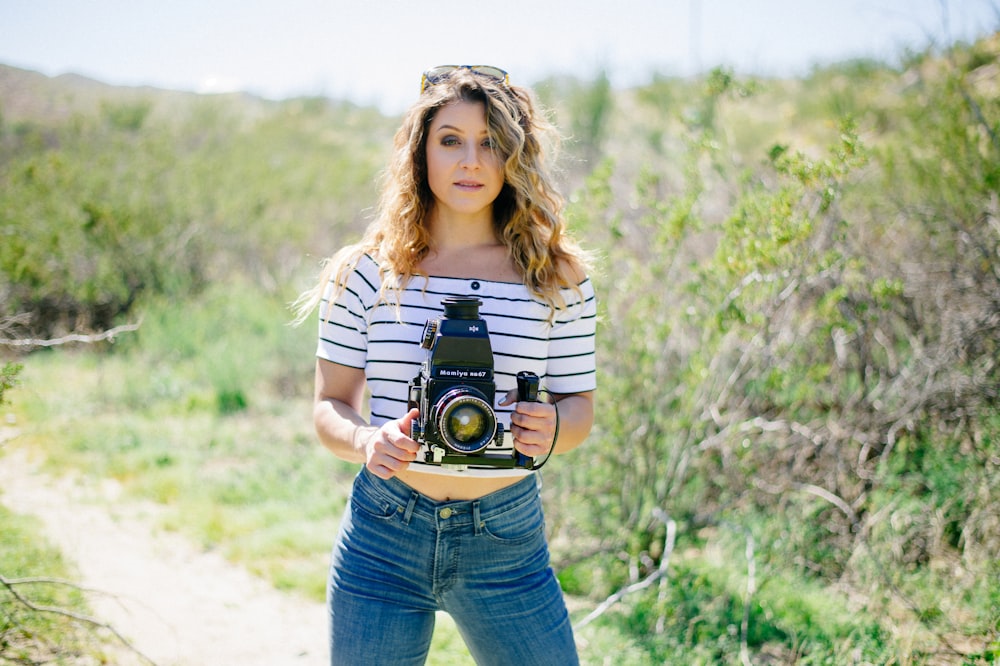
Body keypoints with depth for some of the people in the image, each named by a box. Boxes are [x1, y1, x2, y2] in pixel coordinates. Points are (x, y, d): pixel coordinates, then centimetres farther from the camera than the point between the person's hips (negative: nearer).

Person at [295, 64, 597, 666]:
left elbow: (580, 405, 7)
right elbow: (330, 406, 3)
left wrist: (554, 427, -16)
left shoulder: (558, 277, 0)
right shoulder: (368, 272, -2)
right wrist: (364, 442, -19)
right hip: (383, 532, 0)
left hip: (508, 539, 0)